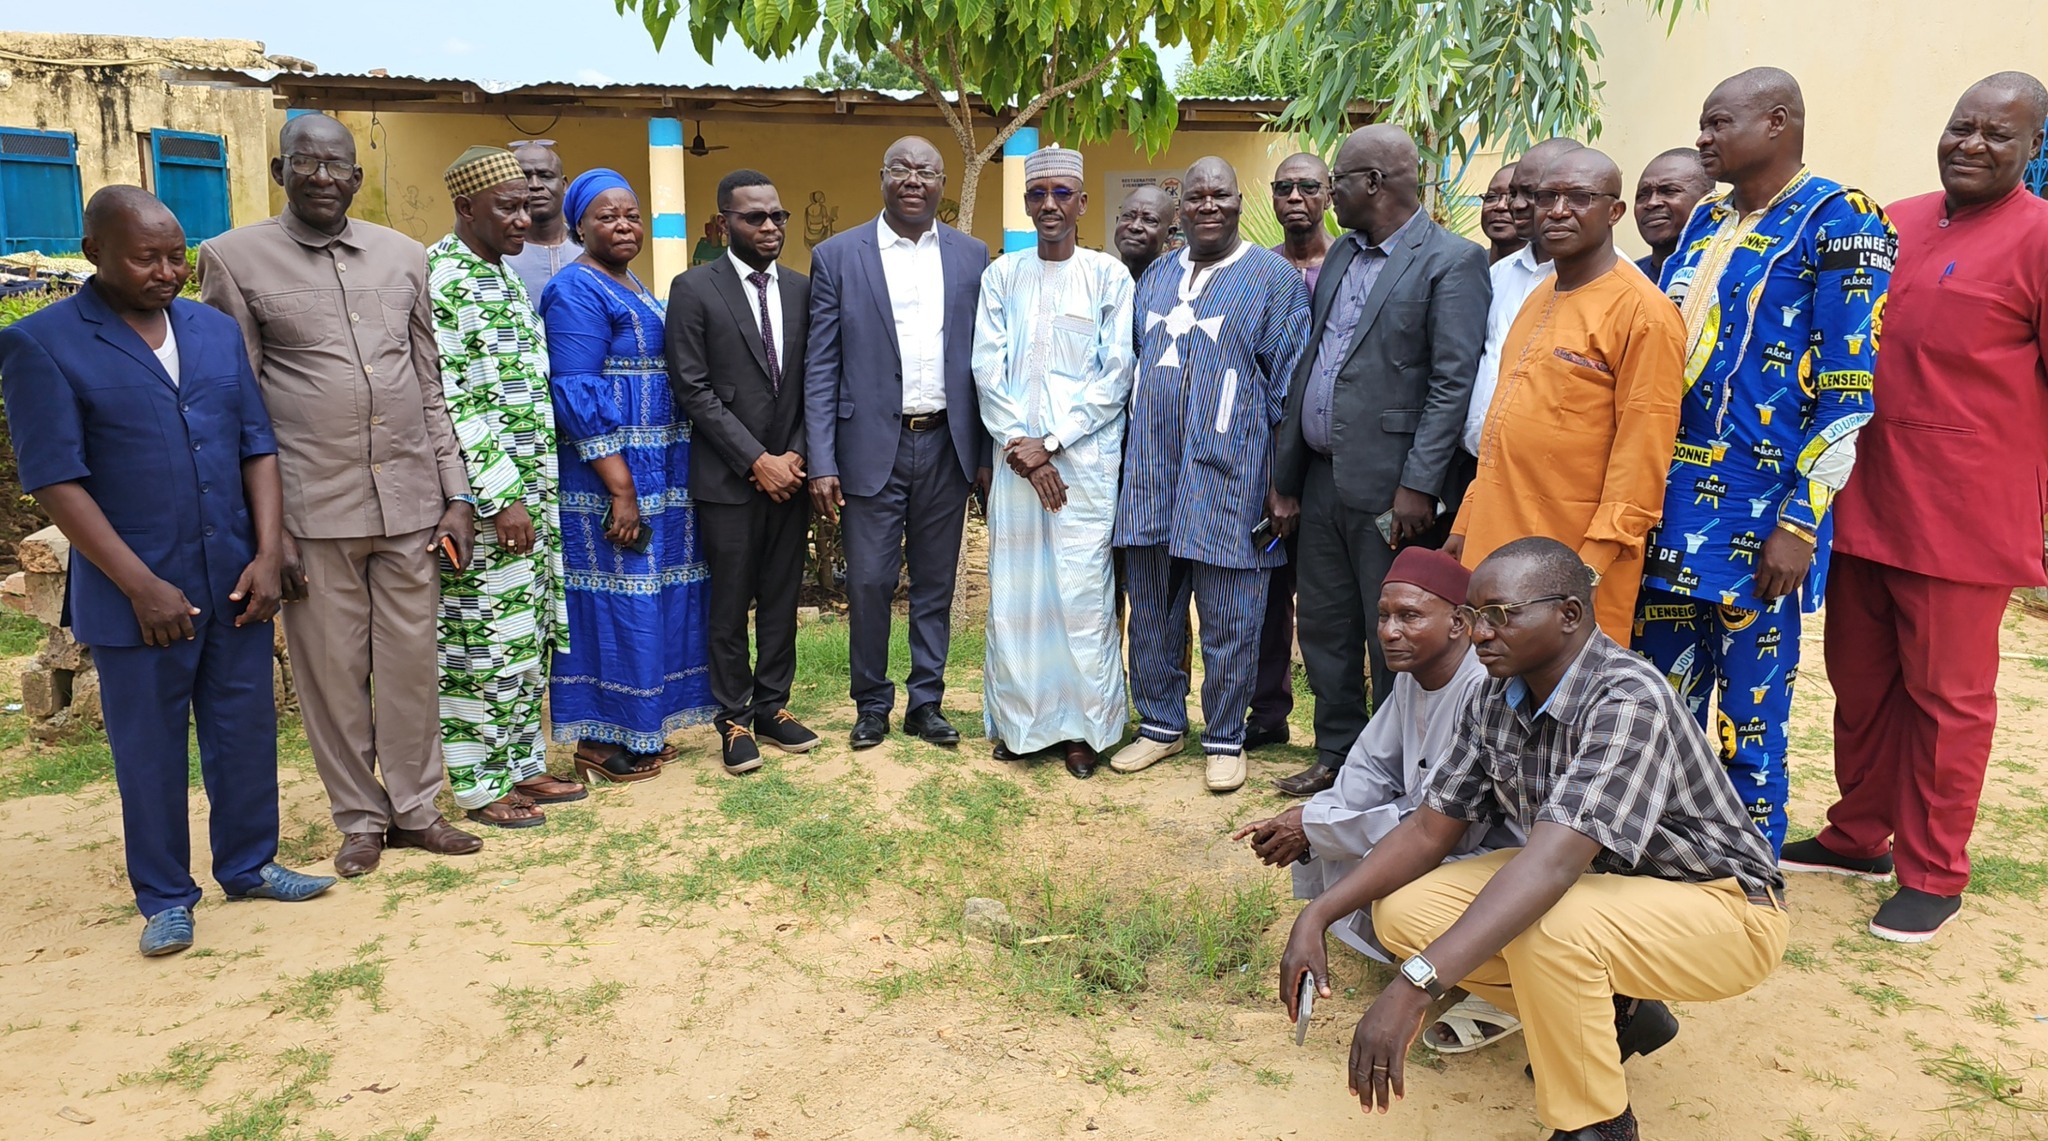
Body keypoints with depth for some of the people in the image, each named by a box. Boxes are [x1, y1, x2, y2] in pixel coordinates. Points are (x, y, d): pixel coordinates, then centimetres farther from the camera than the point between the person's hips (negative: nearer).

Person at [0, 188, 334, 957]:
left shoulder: (217, 331, 8)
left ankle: (248, 865, 31)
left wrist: (268, 556, -3)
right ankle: (164, 896, 25)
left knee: (245, 735, 13)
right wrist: (142, 587, -15)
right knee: (150, 750, 9)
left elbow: (257, 446, 7)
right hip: (136, 594, -4)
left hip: (236, 582, 4)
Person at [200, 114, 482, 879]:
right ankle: (359, 817, 24)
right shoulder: (235, 259, 1)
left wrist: (457, 494, 5)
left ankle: (415, 808, 24)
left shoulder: (403, 257, 10)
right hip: (311, 506, -2)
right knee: (331, 671, 7)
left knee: (412, 663, 9)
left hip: (410, 500, 3)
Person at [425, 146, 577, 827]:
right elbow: (452, 399, -19)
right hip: (485, 496, -9)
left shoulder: (503, 275, 15)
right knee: (487, 642, 0)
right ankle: (481, 786, 13)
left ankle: (522, 764, 27)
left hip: (532, 489, 9)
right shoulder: (439, 276, -13)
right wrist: (501, 497, -21)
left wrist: (541, 487, 18)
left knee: (530, 635, 14)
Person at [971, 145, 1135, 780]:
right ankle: (1018, 720, 17)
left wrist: (1050, 442, -9)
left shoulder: (1109, 276, 3)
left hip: (1086, 458, -2)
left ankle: (1085, 727, 9)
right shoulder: (1002, 276, 10)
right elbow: (987, 369, 5)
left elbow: (1117, 375, -3)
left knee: (1084, 594, -3)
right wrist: (1021, 447, -7)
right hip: (1017, 457, 3)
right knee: (1013, 590, 4)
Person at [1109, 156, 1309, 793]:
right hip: (1150, 471, 5)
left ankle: (1225, 739, 17)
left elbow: (1290, 385, -3)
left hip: (1228, 475, -5)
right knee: (1150, 611, 11)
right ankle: (1161, 724, 26)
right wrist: (1127, 465, 14)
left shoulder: (1274, 278, 0)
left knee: (1228, 621, 2)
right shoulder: (1155, 279, 15)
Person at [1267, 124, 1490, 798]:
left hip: (1389, 489, -8)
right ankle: (1336, 756, 30)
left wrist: (1418, 486, -21)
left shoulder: (1452, 261, -8)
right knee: (1323, 630, 15)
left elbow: (1453, 382, -15)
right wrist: (1285, 479, 13)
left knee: (1392, 641, 2)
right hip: (1322, 481, 8)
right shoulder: (1341, 256, 16)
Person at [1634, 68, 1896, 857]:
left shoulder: (1836, 221, -7)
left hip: (1758, 521, -7)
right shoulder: (1706, 220, 14)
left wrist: (1799, 525, -16)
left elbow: (1848, 392, -11)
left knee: (1747, 724, 4)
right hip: (1668, 503, 7)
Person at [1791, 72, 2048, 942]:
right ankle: (1860, 836, 32)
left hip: (1960, 519, -5)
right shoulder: (1890, 225, 10)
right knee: (1860, 681, 15)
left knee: (1947, 697, 5)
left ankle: (1932, 873, 19)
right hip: (1861, 503, 6)